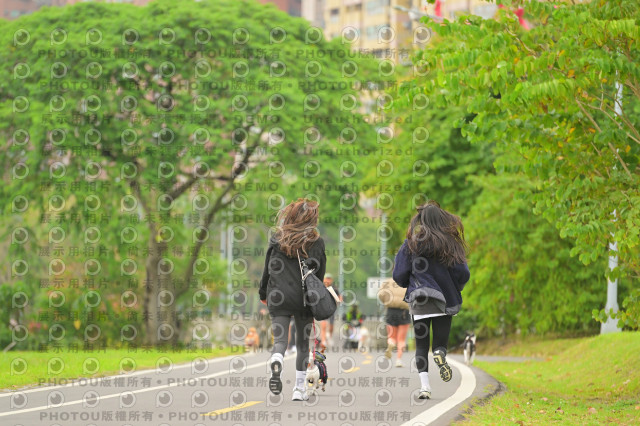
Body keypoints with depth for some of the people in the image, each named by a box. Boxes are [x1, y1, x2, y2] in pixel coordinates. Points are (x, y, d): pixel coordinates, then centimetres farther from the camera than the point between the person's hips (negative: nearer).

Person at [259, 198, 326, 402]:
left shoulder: (277, 239, 1)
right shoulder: (316, 242, -1)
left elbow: (268, 269, 6)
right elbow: (320, 274, 2)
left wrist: (263, 293, 18)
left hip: (278, 298, 0)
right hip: (304, 300, 0)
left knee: (280, 340, -1)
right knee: (303, 343, 12)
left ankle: (276, 364, -35)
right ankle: (299, 388, 11)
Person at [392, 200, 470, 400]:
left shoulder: (411, 245, -2)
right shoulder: (451, 244, -1)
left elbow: (399, 276, -3)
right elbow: (463, 274, -4)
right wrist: (454, 289, 16)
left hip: (419, 302, 0)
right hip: (445, 300, 0)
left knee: (421, 345, 8)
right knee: (440, 342, 10)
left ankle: (424, 385, -10)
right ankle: (440, 354, -27)